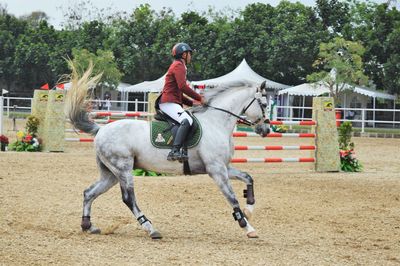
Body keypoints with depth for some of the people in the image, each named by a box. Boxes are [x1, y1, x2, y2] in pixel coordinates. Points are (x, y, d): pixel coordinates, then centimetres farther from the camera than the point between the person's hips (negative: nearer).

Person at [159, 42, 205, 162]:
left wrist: (192, 103, 19)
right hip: (169, 102, -11)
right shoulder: (178, 65, -4)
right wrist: (199, 98, -13)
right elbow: (182, 86, -19)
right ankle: (175, 151, -43)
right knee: (187, 121, -30)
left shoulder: (179, 66, 29)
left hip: (173, 102, 11)